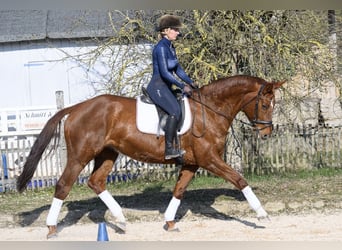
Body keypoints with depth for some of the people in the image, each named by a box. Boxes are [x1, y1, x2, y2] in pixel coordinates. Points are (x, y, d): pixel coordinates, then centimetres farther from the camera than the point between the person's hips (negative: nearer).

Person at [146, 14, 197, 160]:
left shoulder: (170, 47, 14)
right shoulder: (161, 48, -16)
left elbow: (178, 69, 21)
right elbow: (164, 72, -22)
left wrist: (191, 82, 12)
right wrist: (182, 86, -20)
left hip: (166, 87, 10)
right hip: (158, 86, -10)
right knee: (175, 111, -27)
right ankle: (169, 149, -27)